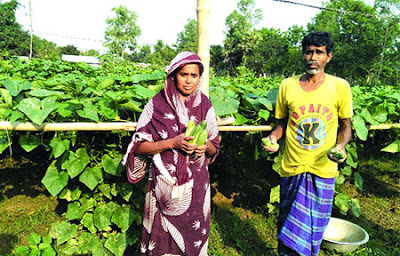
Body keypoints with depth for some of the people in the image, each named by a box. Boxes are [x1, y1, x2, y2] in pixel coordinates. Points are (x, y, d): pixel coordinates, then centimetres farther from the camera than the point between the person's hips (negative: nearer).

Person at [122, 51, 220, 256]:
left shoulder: (205, 106, 2)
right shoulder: (157, 104, -6)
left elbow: (214, 149, 9)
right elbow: (139, 146, -8)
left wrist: (206, 146, -13)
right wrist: (172, 143, -20)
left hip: (196, 186, 2)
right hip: (164, 184, -2)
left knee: (193, 236, 11)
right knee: (162, 239, 8)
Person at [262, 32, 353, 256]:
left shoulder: (340, 87, -3)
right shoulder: (288, 86, 0)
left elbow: (345, 126, 6)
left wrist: (341, 145, -13)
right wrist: (273, 136, -10)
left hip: (324, 169, 0)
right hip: (292, 168, 1)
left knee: (314, 228, 13)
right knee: (289, 225, 14)